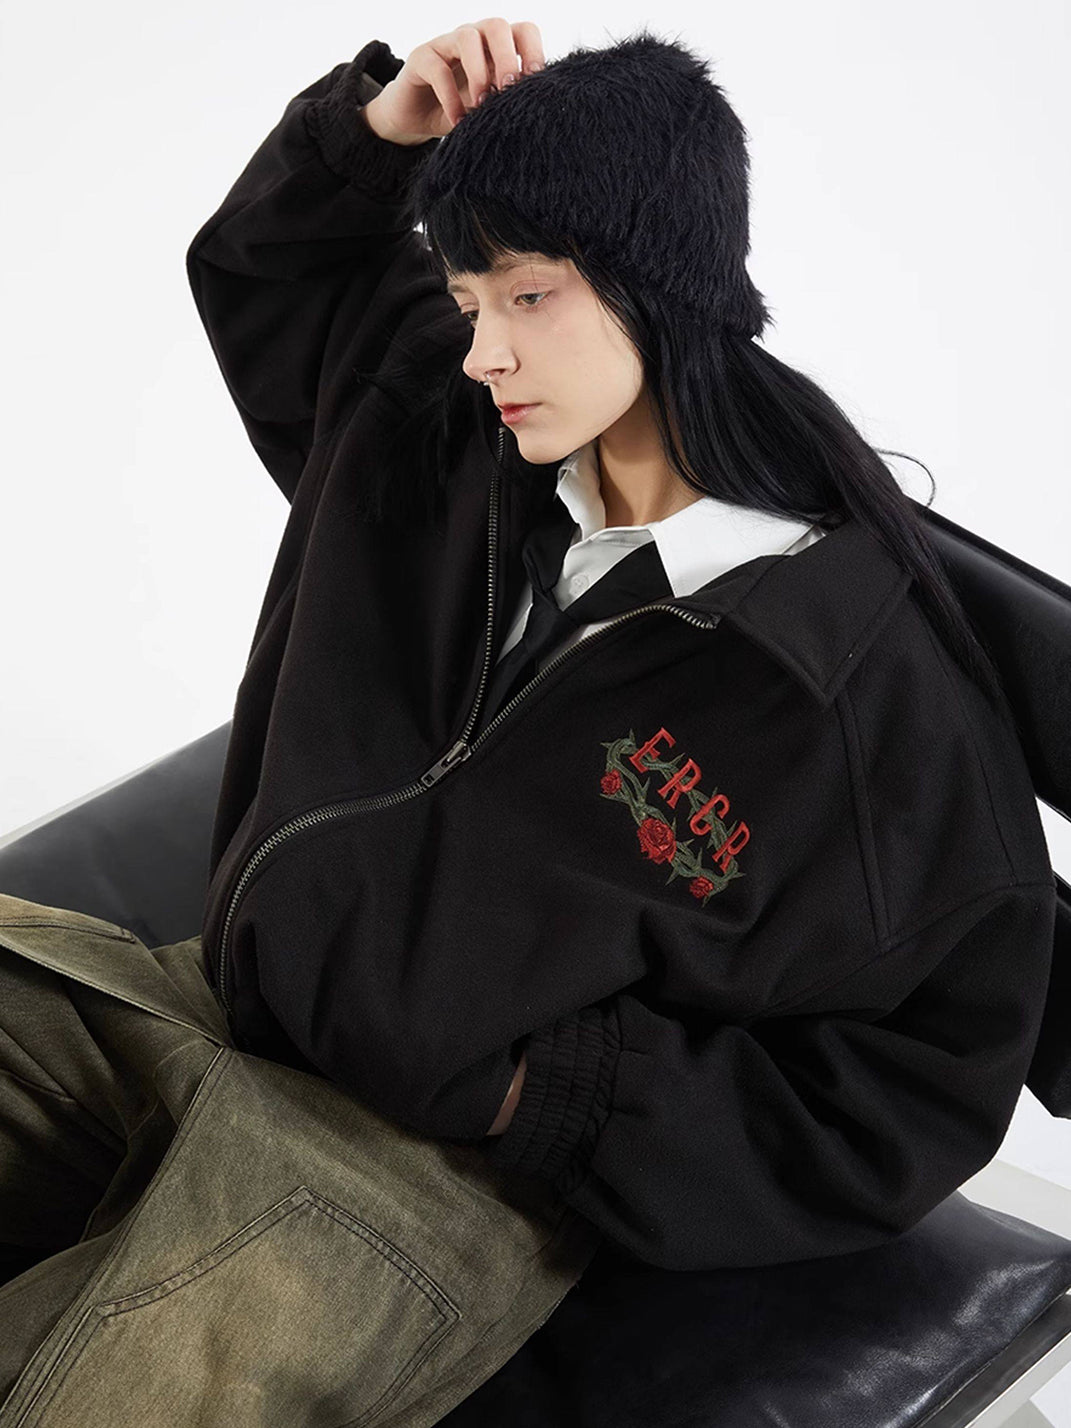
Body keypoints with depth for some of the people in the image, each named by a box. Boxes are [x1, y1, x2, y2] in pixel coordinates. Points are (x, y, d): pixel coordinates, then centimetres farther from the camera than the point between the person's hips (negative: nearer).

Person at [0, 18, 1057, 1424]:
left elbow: (931, 1082, -9)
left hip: (474, 1166, -6)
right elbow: (259, 269, 22)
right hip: (241, 1006, 7)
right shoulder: (449, 437, 3)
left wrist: (557, 1094, -15)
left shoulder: (855, 674, -15)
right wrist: (378, 123, 0)